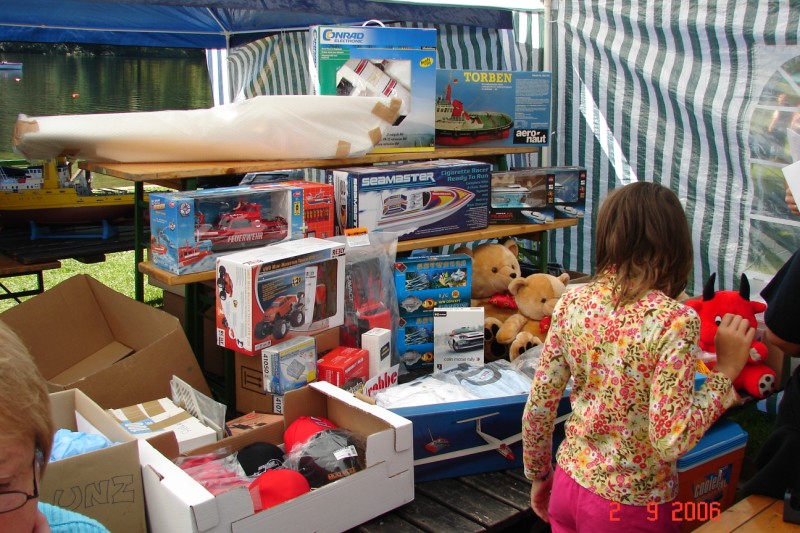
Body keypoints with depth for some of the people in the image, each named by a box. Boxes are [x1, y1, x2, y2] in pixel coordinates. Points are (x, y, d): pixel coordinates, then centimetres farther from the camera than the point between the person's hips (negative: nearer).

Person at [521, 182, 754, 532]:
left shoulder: (572, 301, -8)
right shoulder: (675, 321, -21)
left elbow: (537, 408, -4)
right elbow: (669, 441, -23)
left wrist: (538, 476, 12)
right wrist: (726, 370, -14)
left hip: (569, 486, 4)